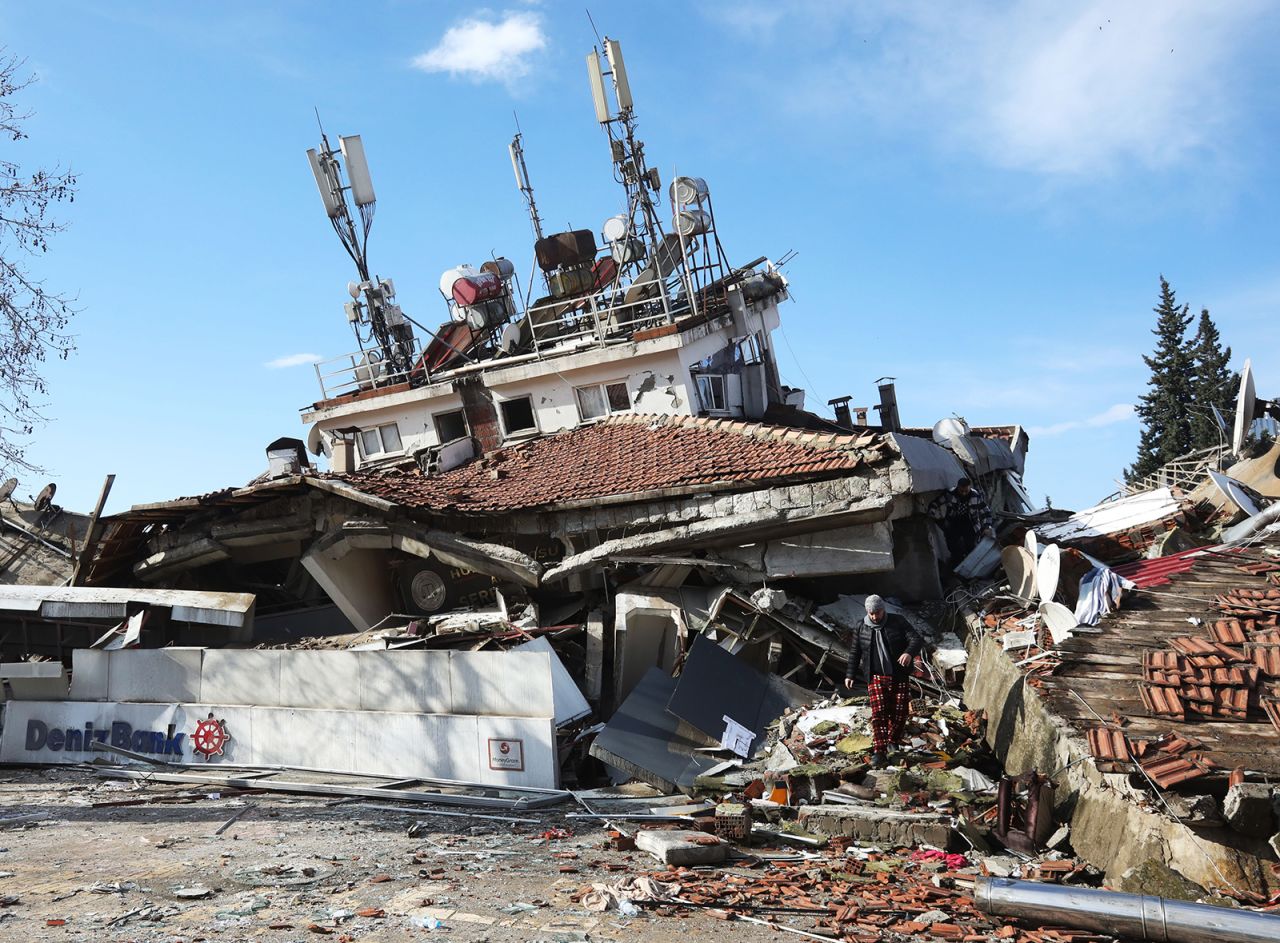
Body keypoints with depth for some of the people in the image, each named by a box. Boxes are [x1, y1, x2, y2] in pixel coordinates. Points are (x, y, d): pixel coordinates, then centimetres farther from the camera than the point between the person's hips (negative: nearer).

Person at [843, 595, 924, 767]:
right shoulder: (861, 629, 3)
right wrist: (850, 674, 11)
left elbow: (917, 640, -10)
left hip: (899, 677, 0)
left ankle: (893, 743, 26)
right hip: (876, 677, 0)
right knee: (878, 713, -11)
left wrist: (909, 653, -31)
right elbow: (854, 653, 14)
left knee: (900, 712, 3)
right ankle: (880, 751, -9)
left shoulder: (898, 622, -3)